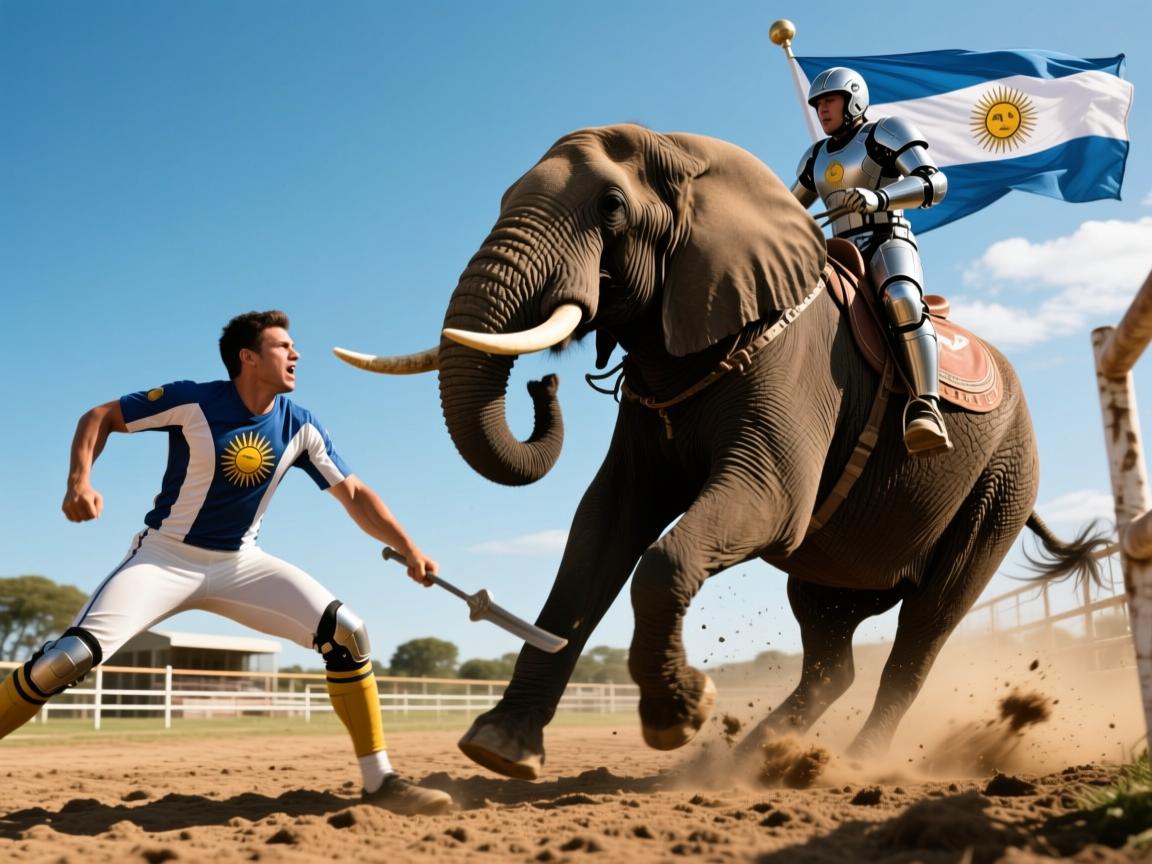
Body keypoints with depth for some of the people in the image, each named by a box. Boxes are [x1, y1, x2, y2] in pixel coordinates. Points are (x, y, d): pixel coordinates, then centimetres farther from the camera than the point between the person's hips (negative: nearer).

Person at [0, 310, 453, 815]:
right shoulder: (193, 401, -15)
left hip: (240, 564, 4)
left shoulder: (300, 428, -4)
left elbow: (353, 494, 0)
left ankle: (380, 783, -5)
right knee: (71, 657, -23)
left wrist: (408, 549, -10)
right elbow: (99, 418, -6)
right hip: (164, 558, -3)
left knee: (347, 633, -13)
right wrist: (79, 482, -24)